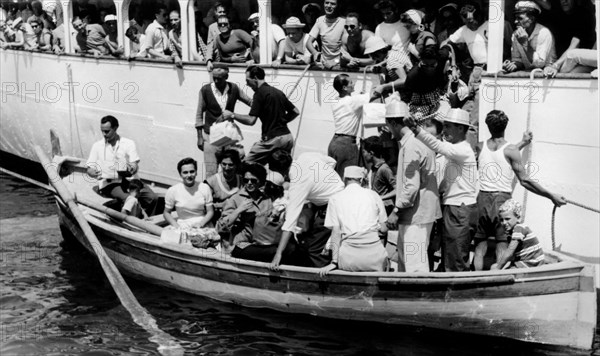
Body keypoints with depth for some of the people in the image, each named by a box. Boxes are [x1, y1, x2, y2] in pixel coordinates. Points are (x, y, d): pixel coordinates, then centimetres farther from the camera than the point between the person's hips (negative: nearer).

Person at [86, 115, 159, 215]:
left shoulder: (129, 143, 9)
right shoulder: (97, 146, 10)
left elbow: (135, 165, -1)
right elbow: (90, 169, 8)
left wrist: (133, 168, -27)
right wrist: (93, 173, -17)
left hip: (129, 180, 2)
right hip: (108, 182, -2)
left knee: (153, 197, -21)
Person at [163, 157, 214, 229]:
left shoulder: (205, 188, 2)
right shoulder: (172, 191, -2)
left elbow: (210, 211, 6)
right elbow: (166, 212, 8)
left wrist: (201, 223, -12)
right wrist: (176, 226, -9)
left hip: (203, 227, 0)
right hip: (183, 228, 0)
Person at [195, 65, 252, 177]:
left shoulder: (233, 89, 0)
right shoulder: (205, 90, -5)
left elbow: (250, 102, 8)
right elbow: (199, 114, 0)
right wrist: (200, 137, -3)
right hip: (211, 135, -2)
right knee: (211, 171, -4)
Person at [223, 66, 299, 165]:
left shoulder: (259, 93, -8)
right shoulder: (278, 92, 16)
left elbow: (251, 120, -14)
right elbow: (295, 112, 19)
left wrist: (232, 115, -3)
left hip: (272, 138, -8)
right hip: (288, 137, 8)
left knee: (246, 164, -3)